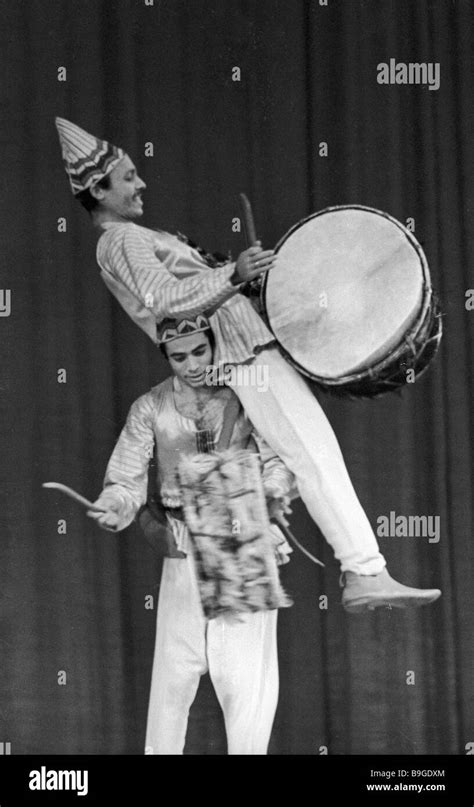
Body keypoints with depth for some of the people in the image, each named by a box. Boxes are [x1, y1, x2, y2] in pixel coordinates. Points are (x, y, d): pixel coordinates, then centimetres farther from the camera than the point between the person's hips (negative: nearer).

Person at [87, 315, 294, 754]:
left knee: (245, 670, -5)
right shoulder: (151, 409, 3)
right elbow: (126, 479, 2)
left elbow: (276, 458, -3)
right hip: (184, 551, 1)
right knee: (173, 669, 0)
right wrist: (114, 508, -20)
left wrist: (274, 491, -25)